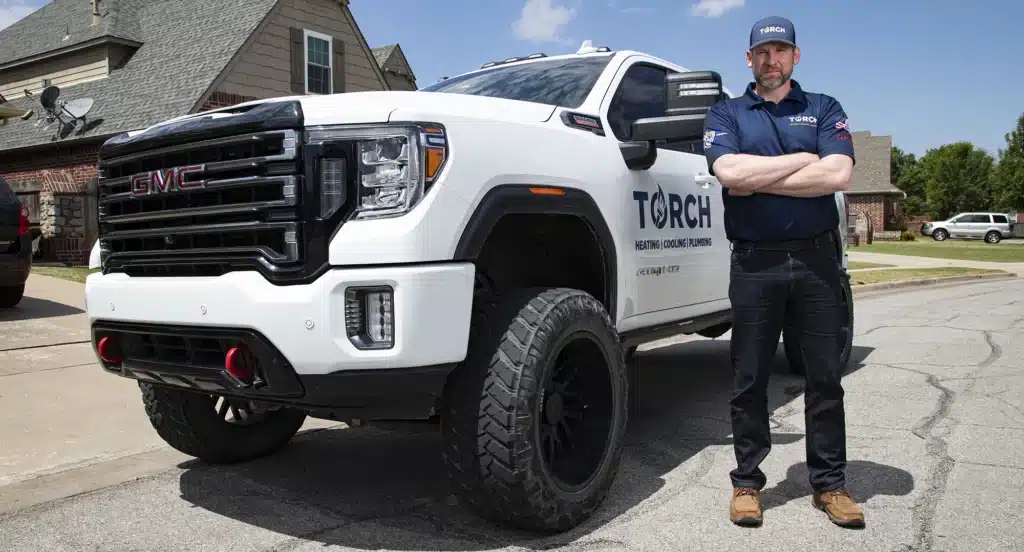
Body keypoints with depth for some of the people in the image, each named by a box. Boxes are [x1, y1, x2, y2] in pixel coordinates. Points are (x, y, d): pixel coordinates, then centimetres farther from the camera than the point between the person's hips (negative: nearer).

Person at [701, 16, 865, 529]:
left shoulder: (824, 109, 11)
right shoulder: (726, 114, 9)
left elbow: (839, 175, -7)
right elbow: (728, 172, -12)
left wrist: (758, 181, -9)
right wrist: (805, 159, -6)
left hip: (817, 259, 1)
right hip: (755, 262, -1)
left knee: (825, 377, 7)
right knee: (749, 381, 5)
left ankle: (829, 483, 19)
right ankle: (747, 481, 17)